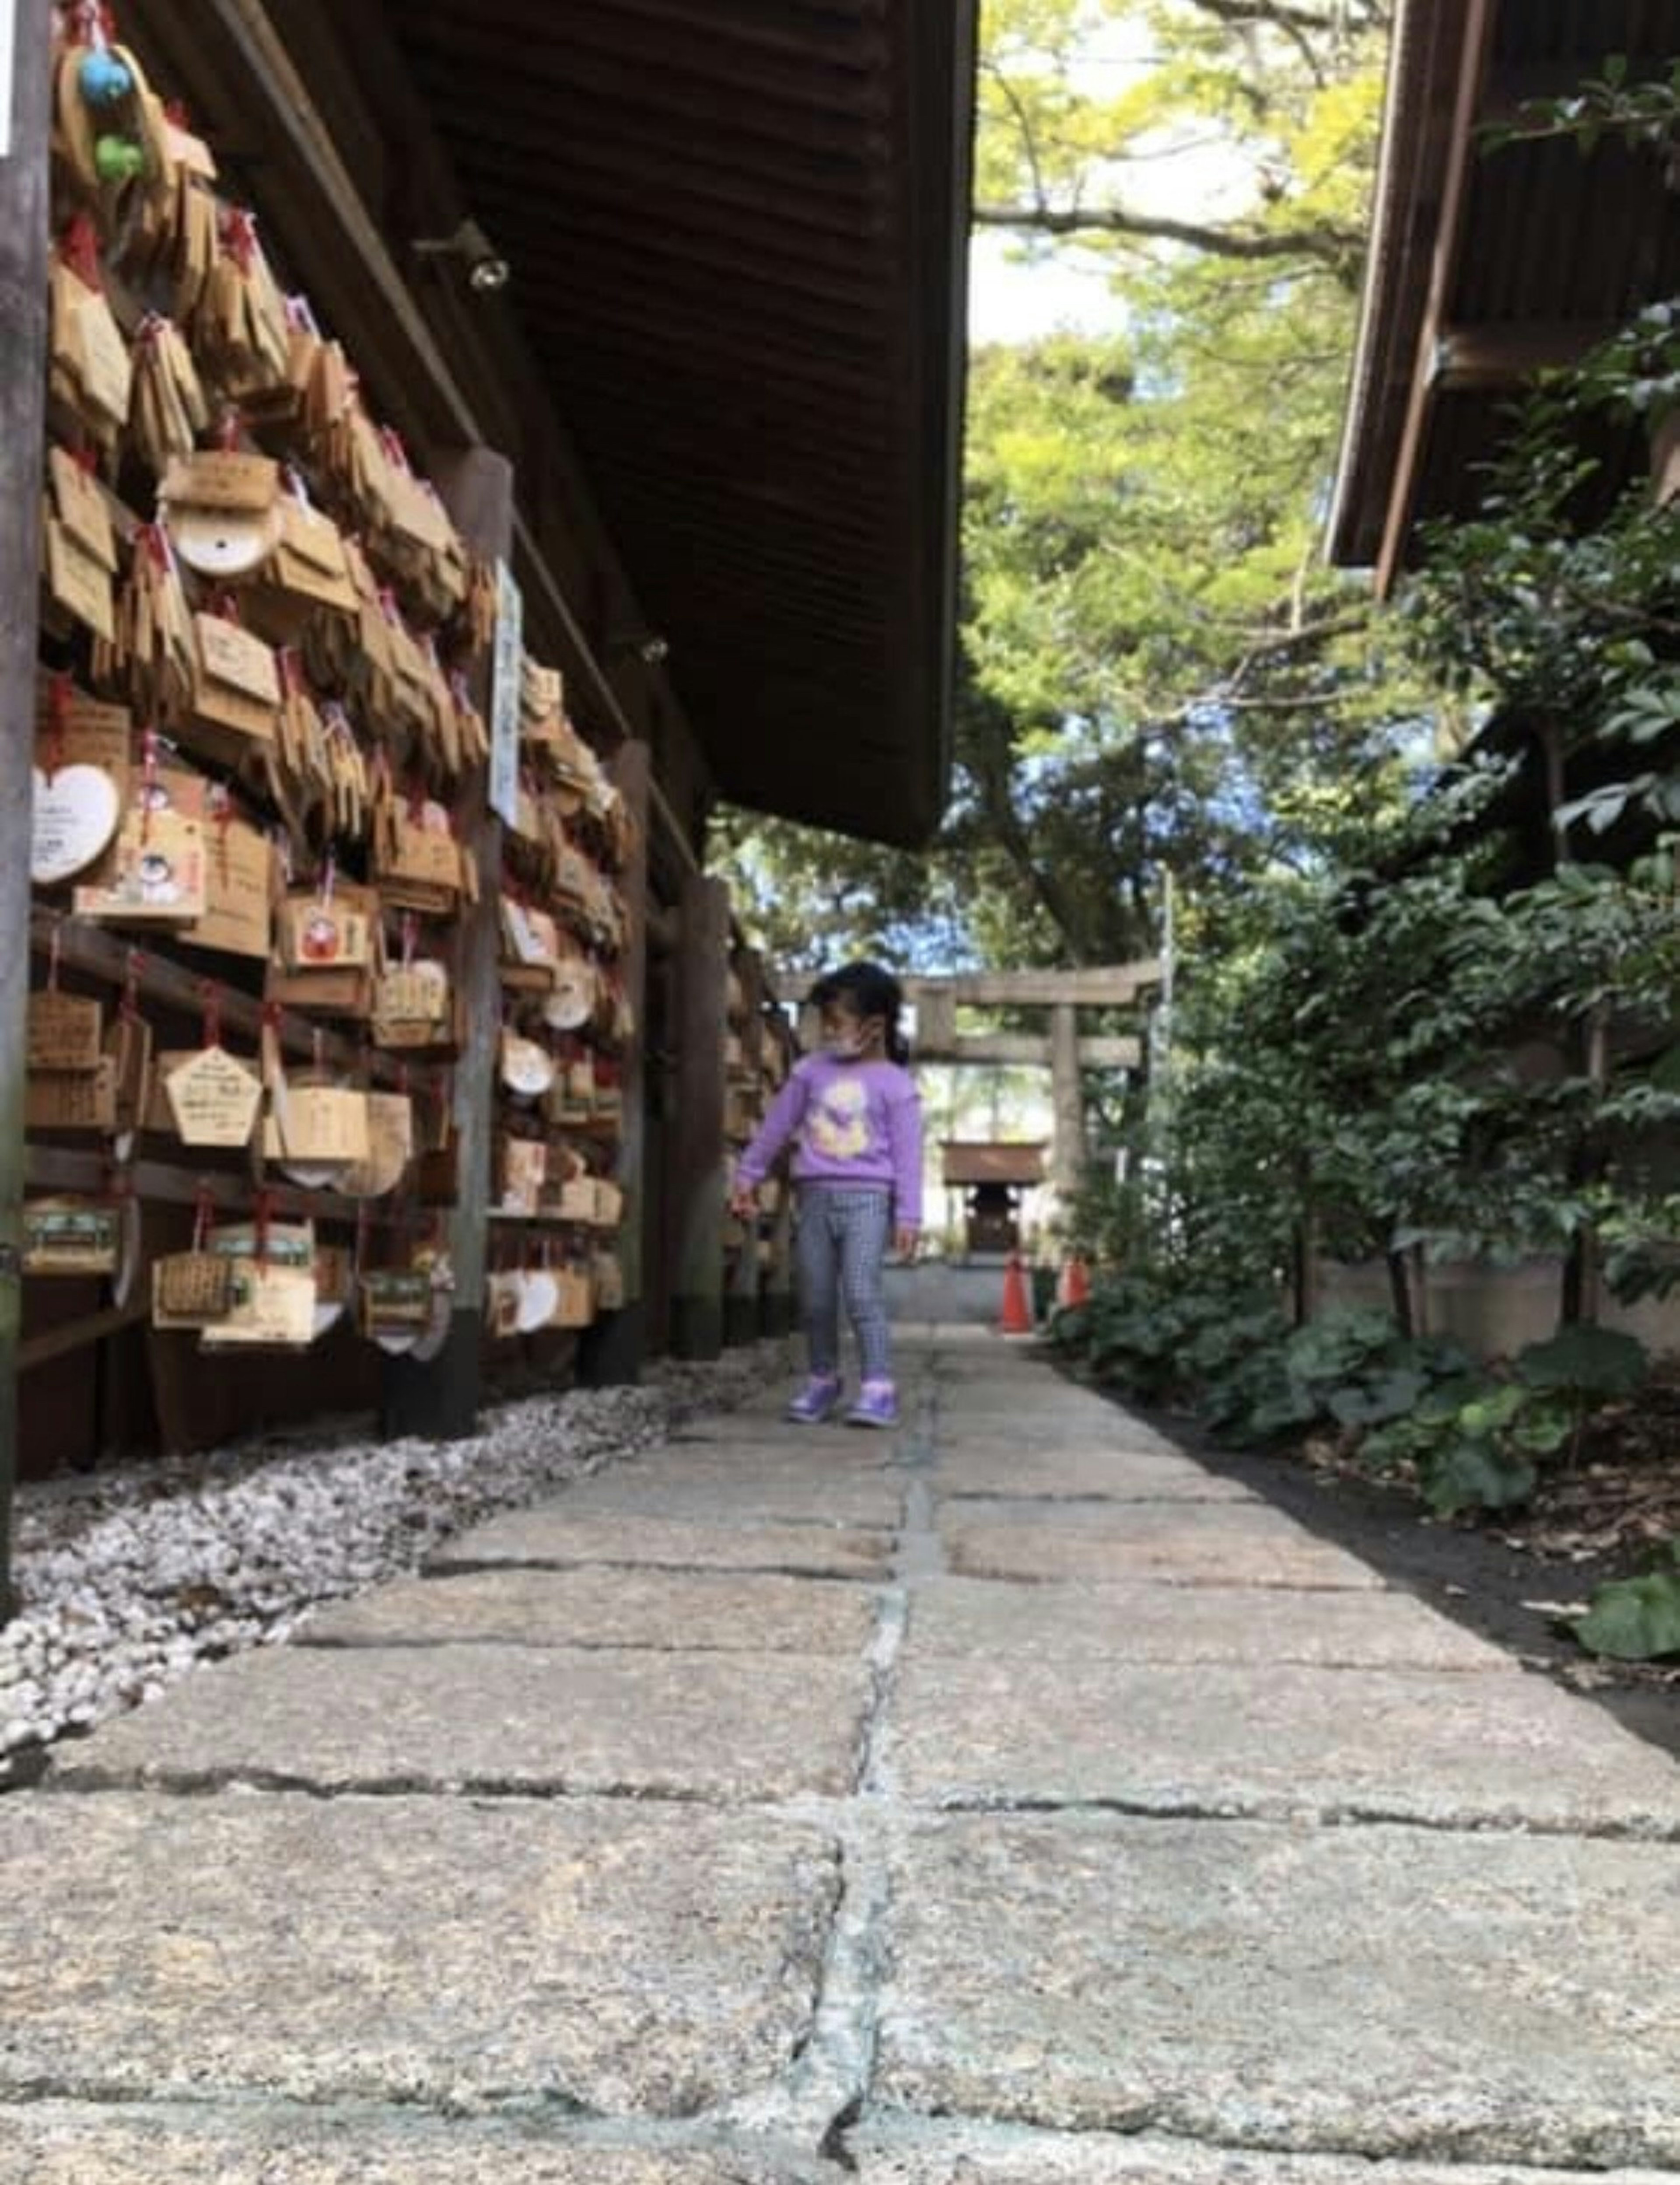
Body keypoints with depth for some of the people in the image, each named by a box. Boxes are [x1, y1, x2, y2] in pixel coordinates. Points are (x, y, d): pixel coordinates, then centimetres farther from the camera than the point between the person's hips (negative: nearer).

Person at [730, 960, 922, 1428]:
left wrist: (908, 1216, -7)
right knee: (816, 1298, 8)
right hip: (816, 1196, 5)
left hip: (867, 1198, -4)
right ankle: (823, 1381, 21)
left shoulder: (895, 1084, -1)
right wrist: (748, 1175, 18)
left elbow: (907, 1155, -2)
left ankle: (879, 1389, -12)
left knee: (862, 1294, -15)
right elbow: (777, 1125, 17)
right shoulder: (812, 1070, 10)